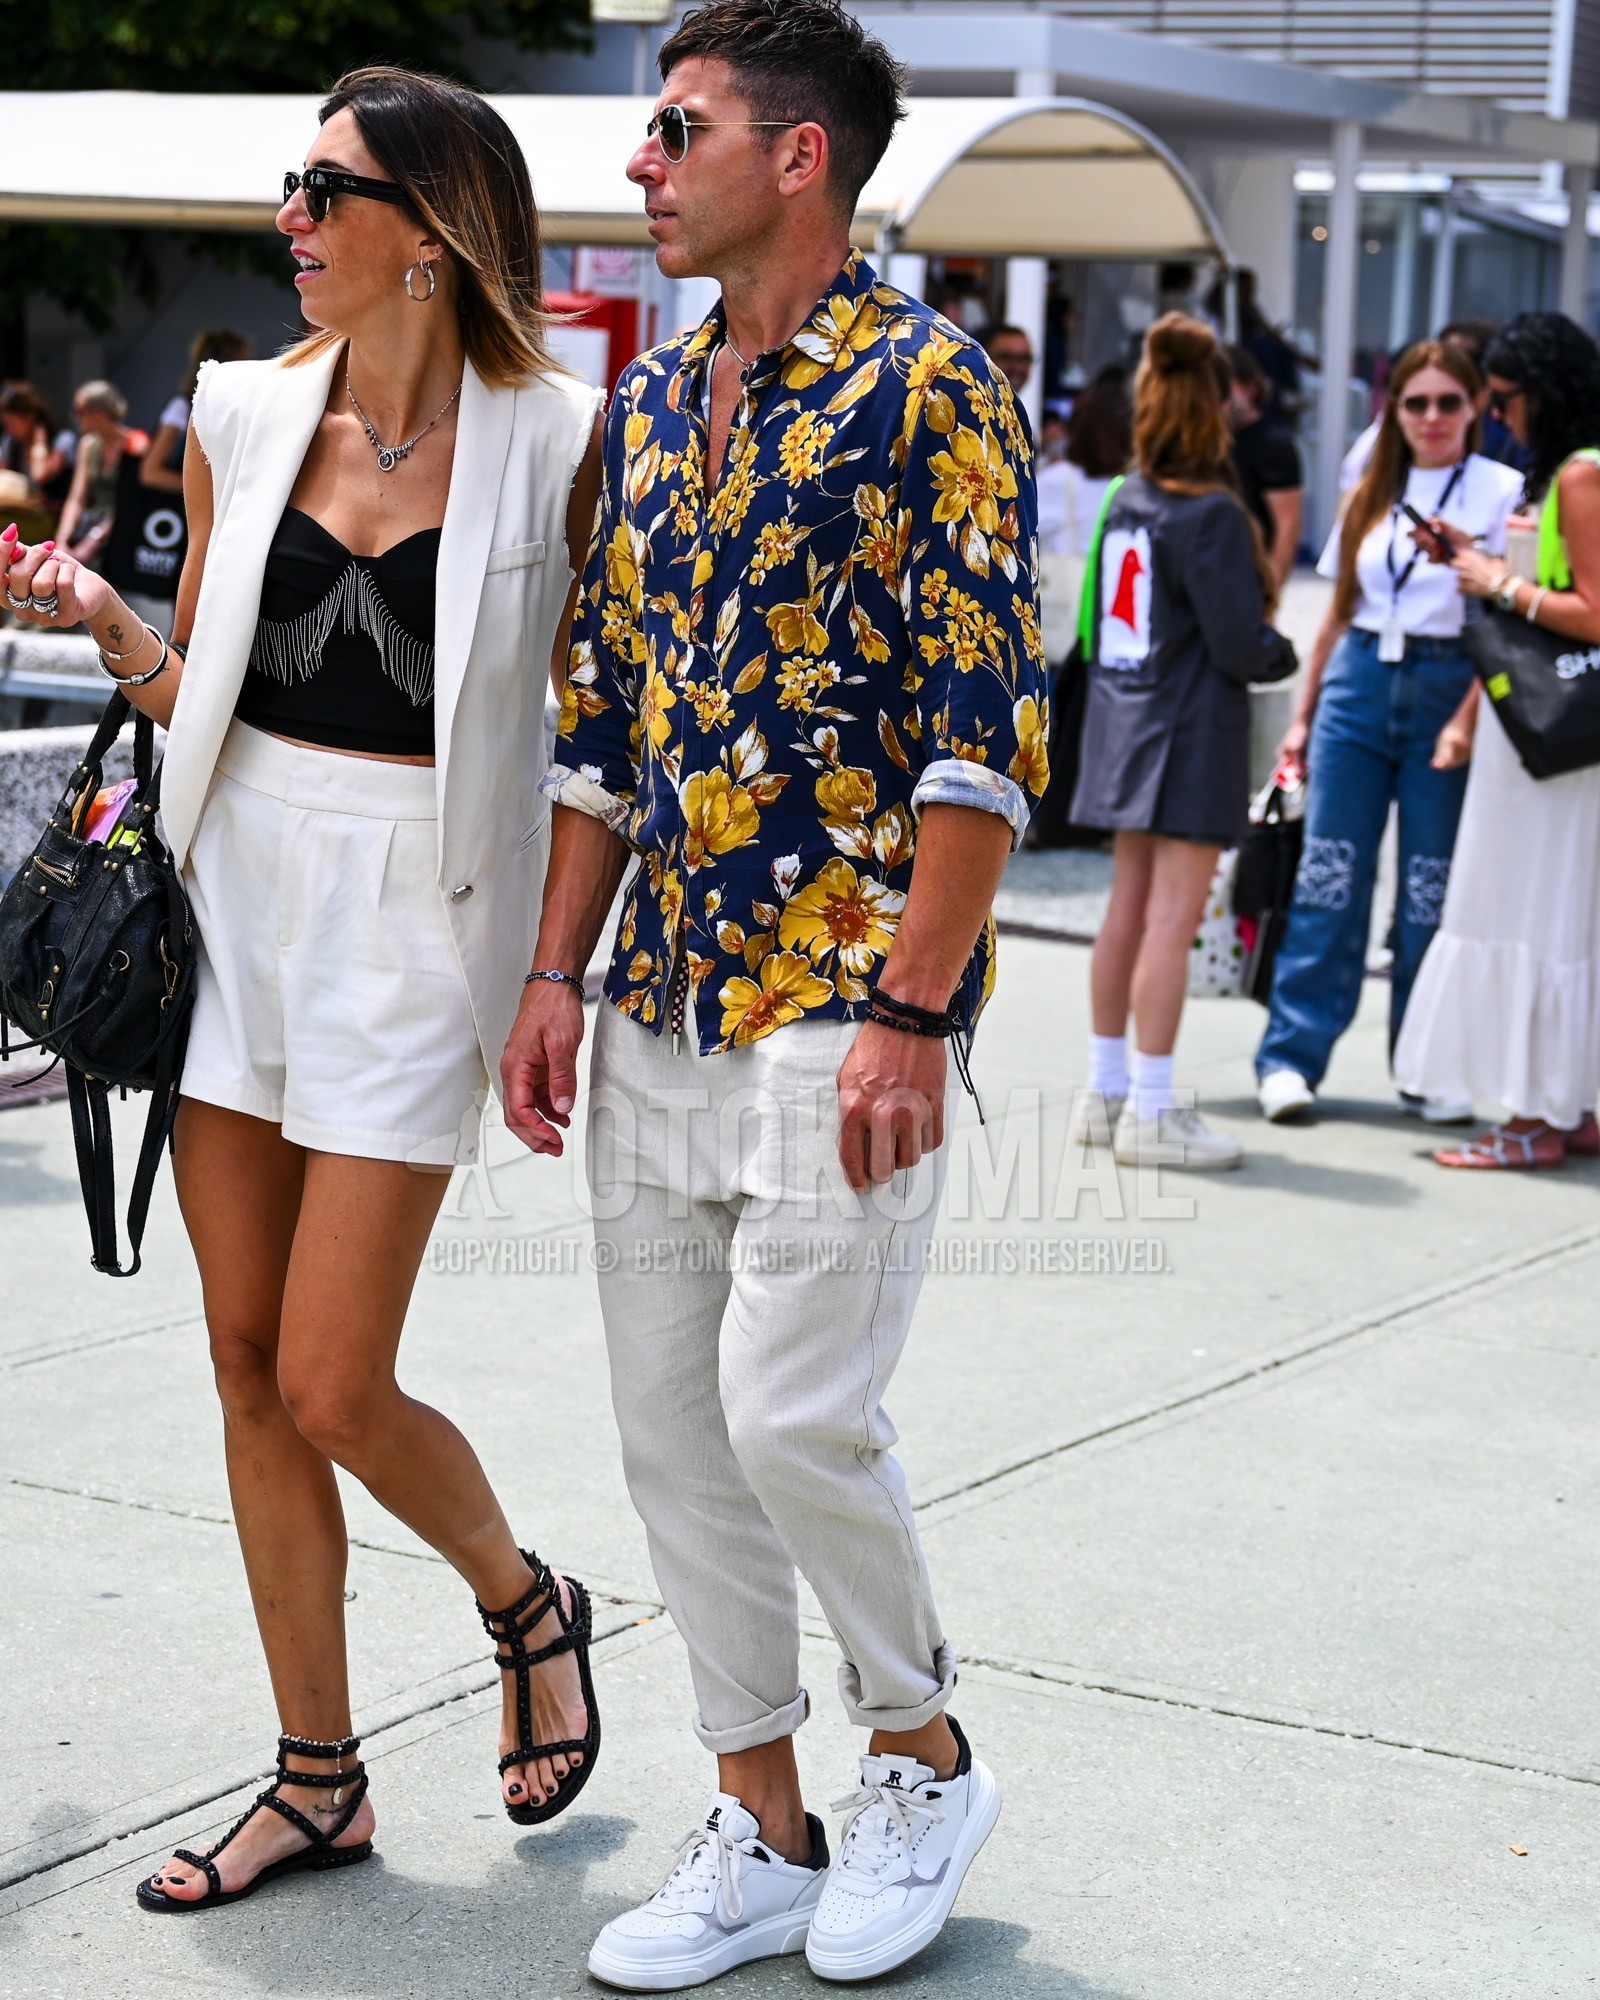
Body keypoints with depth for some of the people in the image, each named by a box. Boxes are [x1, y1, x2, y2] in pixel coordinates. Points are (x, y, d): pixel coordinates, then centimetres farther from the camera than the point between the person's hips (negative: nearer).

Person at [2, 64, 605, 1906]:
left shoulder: (548, 442, -6)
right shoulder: (244, 413, 5)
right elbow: (196, 690, 13)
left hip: (413, 916, -5)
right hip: (236, 892, 5)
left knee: (331, 1390, -6)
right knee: (247, 1366, 8)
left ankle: (525, 1605, 26)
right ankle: (319, 1780, 22)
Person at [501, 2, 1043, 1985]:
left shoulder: (928, 388, -9)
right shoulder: (650, 401, 13)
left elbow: (985, 729, -14)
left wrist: (910, 1016, -19)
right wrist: (556, 973, 10)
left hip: (841, 1003, -7)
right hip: (661, 1004, 7)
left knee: (792, 1408, -9)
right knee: (672, 1421, 8)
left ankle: (924, 1751, 17)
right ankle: (762, 1832, 20)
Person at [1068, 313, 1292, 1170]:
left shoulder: (1124, 503, 8)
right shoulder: (1210, 514, -15)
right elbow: (1240, 643, -18)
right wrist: (1279, 652, 4)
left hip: (1126, 724, 8)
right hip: (1192, 735, -8)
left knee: (1129, 912, 14)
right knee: (1171, 919, -6)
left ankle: (1106, 1088, 22)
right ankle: (1151, 1109, -4)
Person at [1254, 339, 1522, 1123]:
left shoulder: (1501, 492, -1)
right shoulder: (1371, 492, 12)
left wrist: (1466, 720, -17)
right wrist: (1302, 716, 13)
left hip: (1450, 690, -3)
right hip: (1359, 684, 3)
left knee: (1434, 891, 0)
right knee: (1329, 879, -1)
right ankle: (1291, 1057, 3)